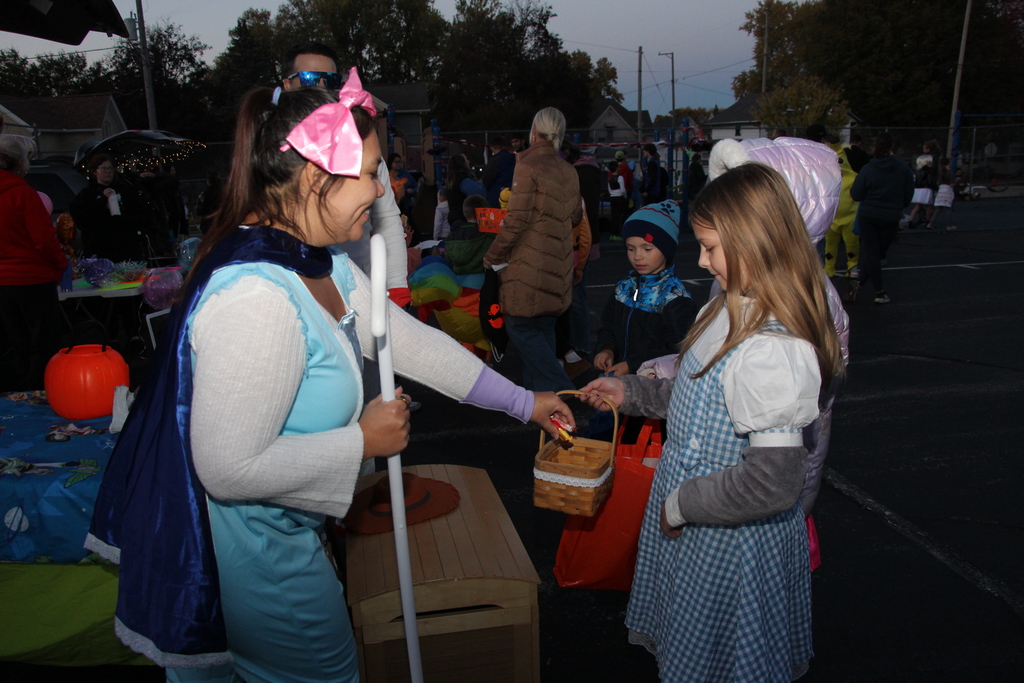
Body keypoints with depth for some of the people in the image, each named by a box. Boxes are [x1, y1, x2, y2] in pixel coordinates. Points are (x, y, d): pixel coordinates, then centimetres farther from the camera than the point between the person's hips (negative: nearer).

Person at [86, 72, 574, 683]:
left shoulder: (321, 262, -1)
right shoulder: (257, 298, -34)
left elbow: (407, 338, 4)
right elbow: (231, 468, -33)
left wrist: (522, 401, 6)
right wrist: (364, 441, -22)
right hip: (253, 555, -9)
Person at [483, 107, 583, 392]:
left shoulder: (528, 165, -12)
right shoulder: (568, 171, 11)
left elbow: (516, 220, -16)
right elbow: (576, 216, 22)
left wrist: (492, 257, -6)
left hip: (530, 265, -8)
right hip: (557, 263, 8)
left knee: (521, 326, -3)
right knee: (543, 327, 14)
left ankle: (561, 391, -9)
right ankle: (537, 388, 21)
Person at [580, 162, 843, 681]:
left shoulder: (772, 352, -32)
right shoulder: (726, 310, -2)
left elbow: (772, 482, -33)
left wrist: (681, 505, -22)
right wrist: (630, 392, 10)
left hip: (731, 541, -8)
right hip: (686, 519, 9)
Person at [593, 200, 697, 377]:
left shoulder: (675, 297, -8)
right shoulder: (624, 287, 12)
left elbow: (677, 353, -11)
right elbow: (608, 327, 21)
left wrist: (632, 365, -15)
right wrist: (607, 349, -1)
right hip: (617, 372, 6)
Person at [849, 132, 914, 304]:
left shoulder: (868, 169, -8)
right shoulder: (904, 169, -2)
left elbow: (856, 195, -6)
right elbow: (909, 195, 4)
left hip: (868, 216, 0)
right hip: (891, 218, 1)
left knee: (870, 252, 4)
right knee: (878, 252, 10)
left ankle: (879, 290, -3)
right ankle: (860, 281, -5)